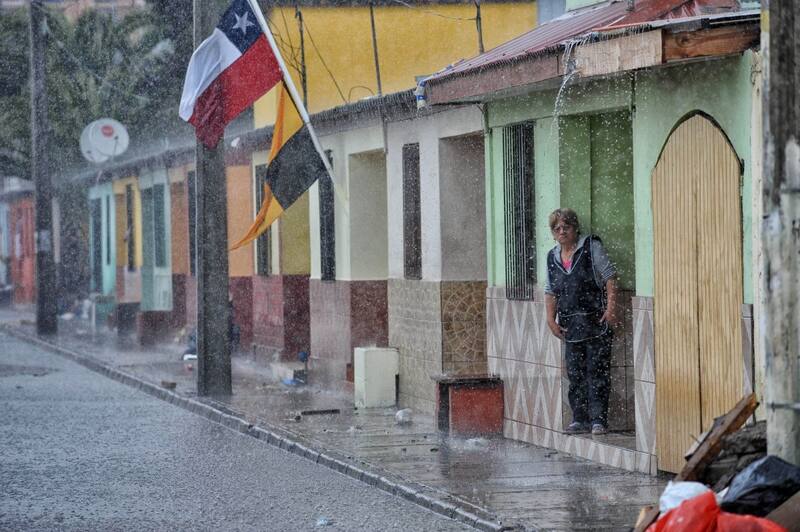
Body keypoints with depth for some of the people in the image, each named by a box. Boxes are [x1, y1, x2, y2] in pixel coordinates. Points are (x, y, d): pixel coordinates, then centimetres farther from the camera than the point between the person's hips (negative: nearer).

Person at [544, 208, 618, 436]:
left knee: (597, 372, -7)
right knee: (575, 374, 5)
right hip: (570, 325, 5)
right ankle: (580, 419, 11)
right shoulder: (553, 257, 14)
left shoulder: (591, 246, 0)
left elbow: (609, 276, -3)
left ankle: (598, 419, -6)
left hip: (596, 322, -5)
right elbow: (550, 291, 19)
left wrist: (611, 307, -12)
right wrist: (551, 319, 9)